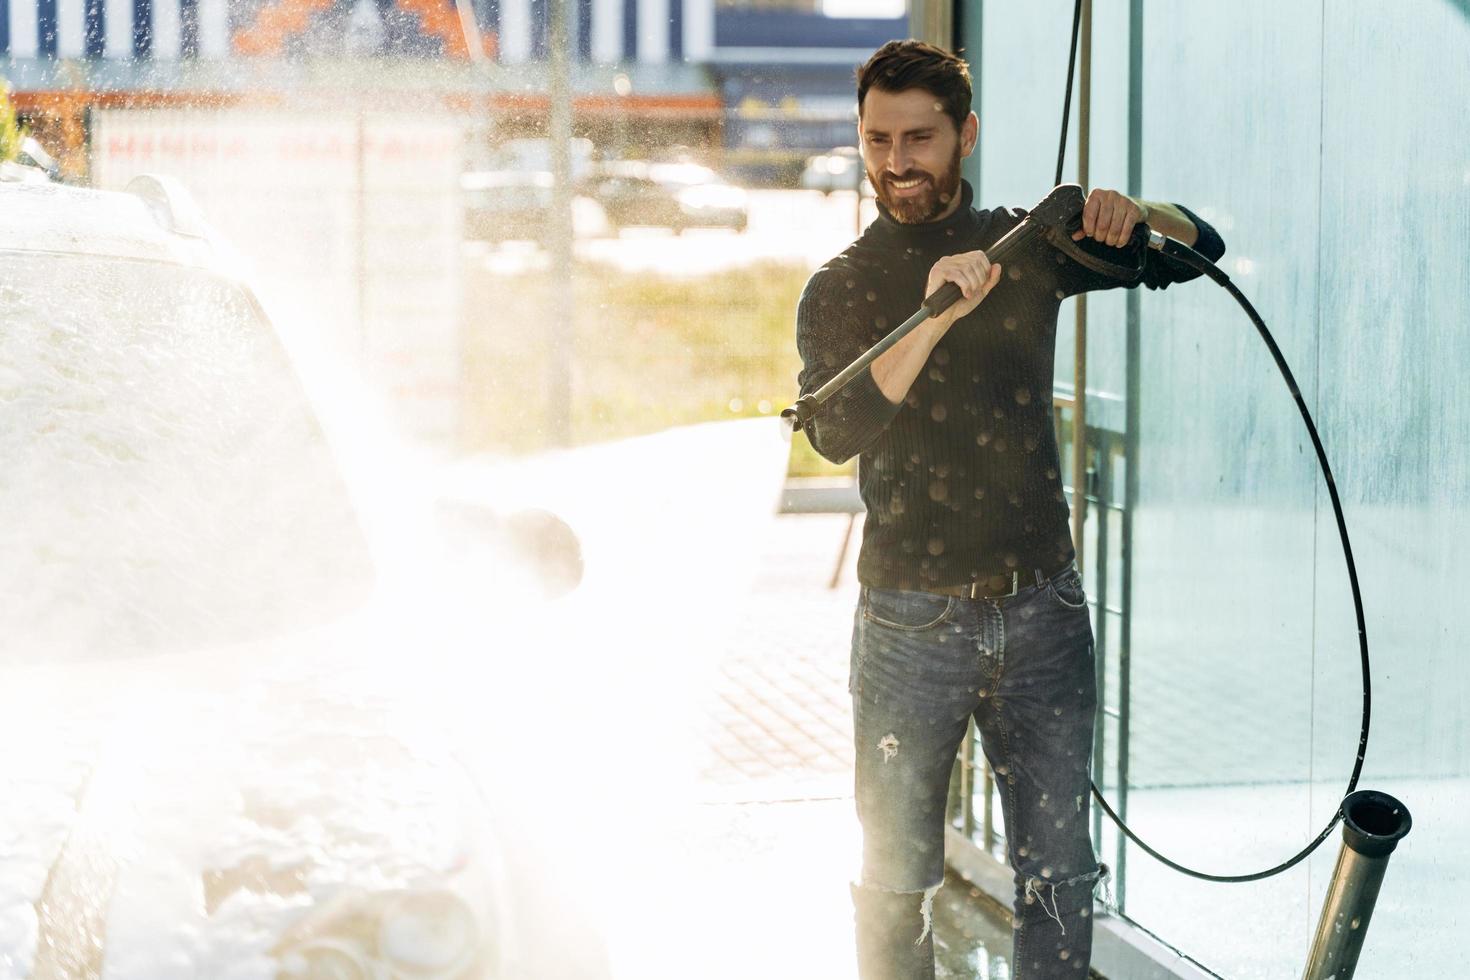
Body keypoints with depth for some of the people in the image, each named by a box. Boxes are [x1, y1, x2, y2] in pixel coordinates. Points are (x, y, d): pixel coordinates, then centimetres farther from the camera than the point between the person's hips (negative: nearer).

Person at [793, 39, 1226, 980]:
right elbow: (834, 433, -15)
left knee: (1059, 876, 4)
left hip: (1041, 610, 1)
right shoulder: (839, 289, 2)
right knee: (896, 882, 5)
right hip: (910, 619, -1)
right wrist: (933, 315, -28)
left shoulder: (1026, 247, 7)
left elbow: (1199, 247, 11)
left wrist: (1130, 216, -12)